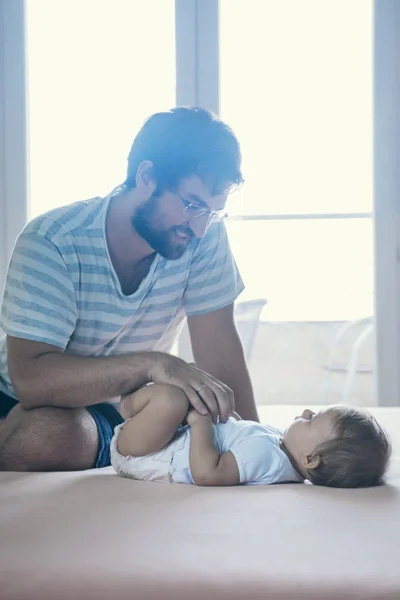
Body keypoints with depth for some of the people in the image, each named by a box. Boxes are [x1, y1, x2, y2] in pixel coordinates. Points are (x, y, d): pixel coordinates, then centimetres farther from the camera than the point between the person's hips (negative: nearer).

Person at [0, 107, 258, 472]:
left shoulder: (206, 235, -12)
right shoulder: (51, 243, -24)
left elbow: (217, 346, -8)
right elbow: (30, 378, -34)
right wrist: (153, 364, -44)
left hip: (115, 415, 5)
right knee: (48, 432, -36)